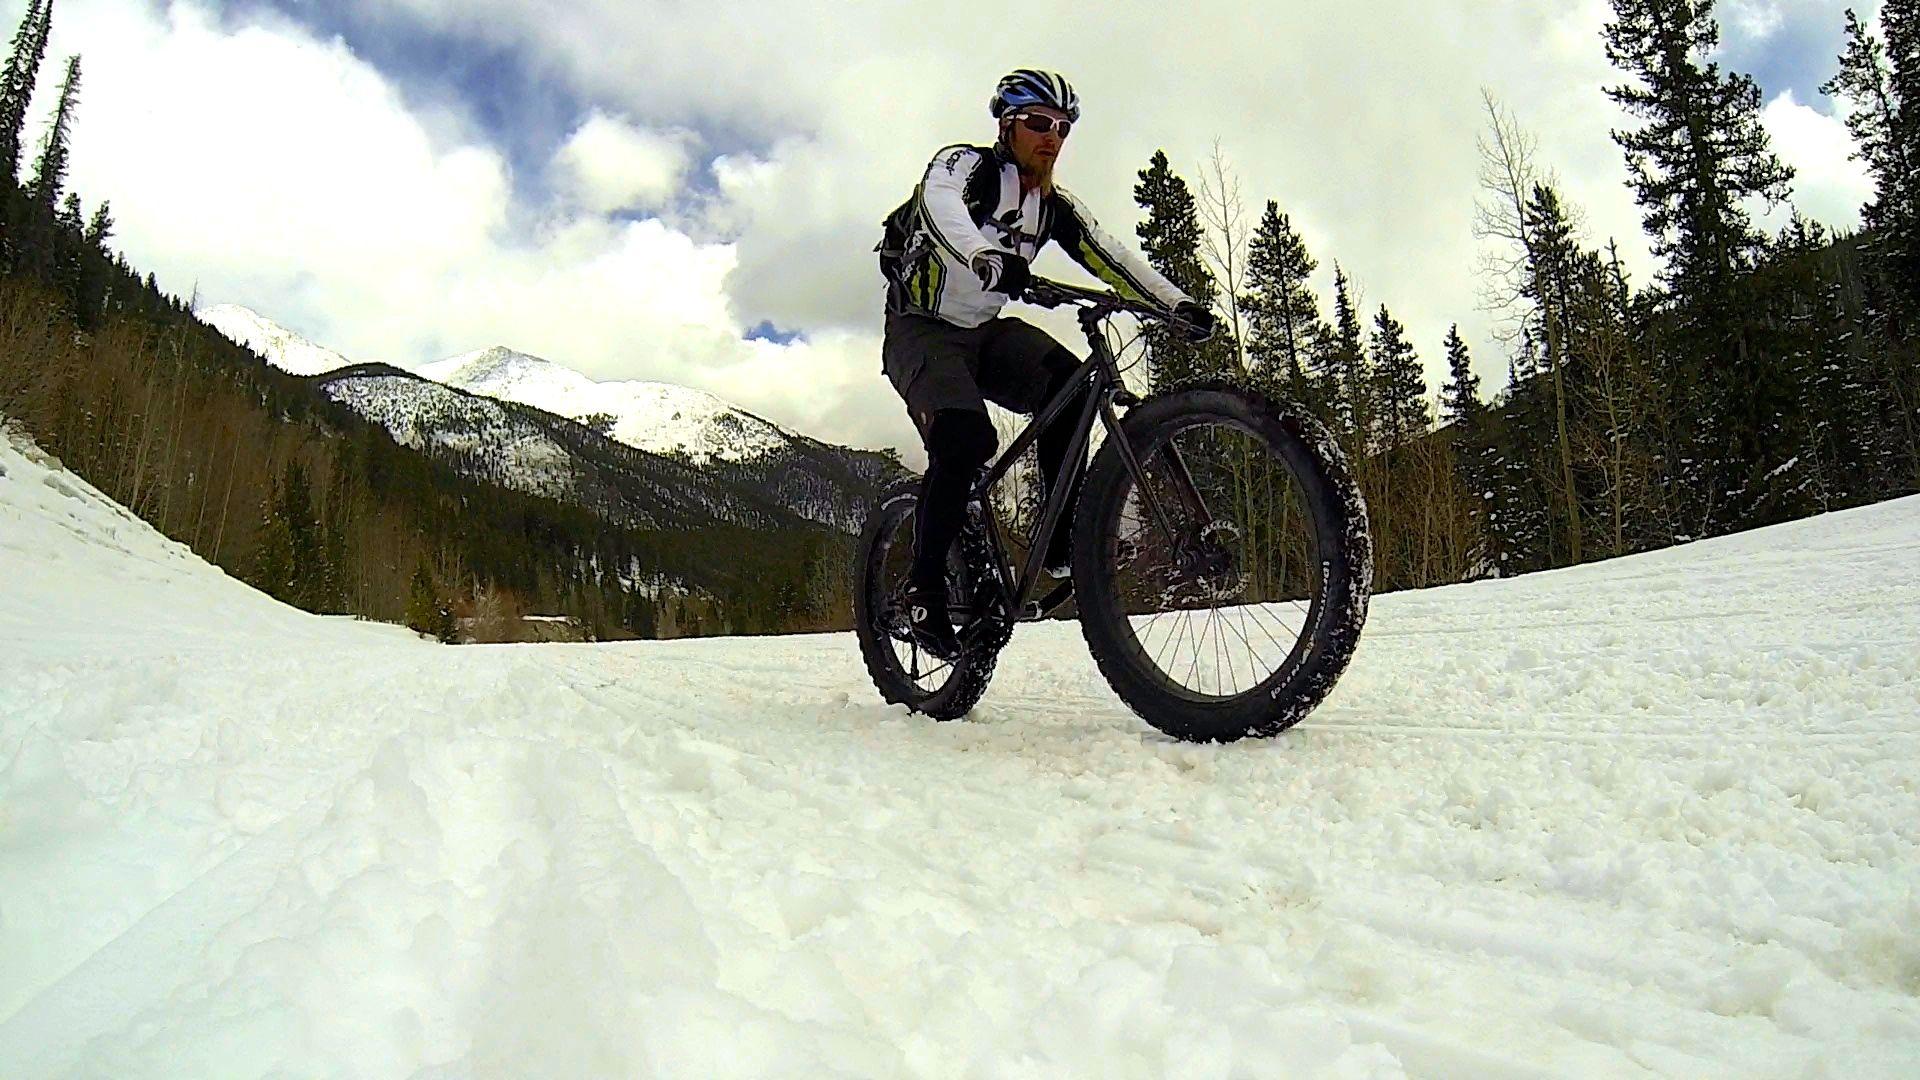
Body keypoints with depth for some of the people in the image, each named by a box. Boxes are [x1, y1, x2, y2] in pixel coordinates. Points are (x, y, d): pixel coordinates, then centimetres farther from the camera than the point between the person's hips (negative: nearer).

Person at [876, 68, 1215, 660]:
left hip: (985, 332, 5)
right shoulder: (963, 165, -11)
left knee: (1070, 386, -24)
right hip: (921, 329, -5)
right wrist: (989, 258, -56)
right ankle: (925, 587, -18)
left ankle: (1062, 536, -15)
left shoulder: (1055, 205, 7)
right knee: (963, 436, -31)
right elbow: (941, 211, -34)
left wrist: (1177, 303, -18)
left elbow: (1111, 256, -3)